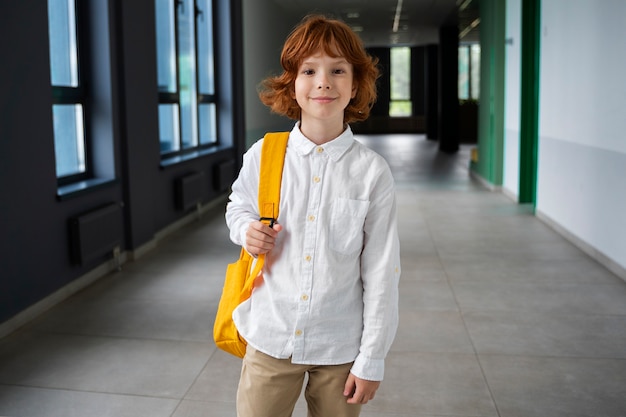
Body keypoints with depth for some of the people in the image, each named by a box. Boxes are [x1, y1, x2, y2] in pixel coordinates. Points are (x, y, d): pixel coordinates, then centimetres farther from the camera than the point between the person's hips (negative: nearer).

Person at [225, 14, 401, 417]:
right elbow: (238, 204, 15)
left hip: (340, 344, -1)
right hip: (270, 336, 1)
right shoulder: (262, 156, -7)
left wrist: (372, 359, -4)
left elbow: (381, 273, -6)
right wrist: (246, 229, -9)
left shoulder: (372, 172, -11)